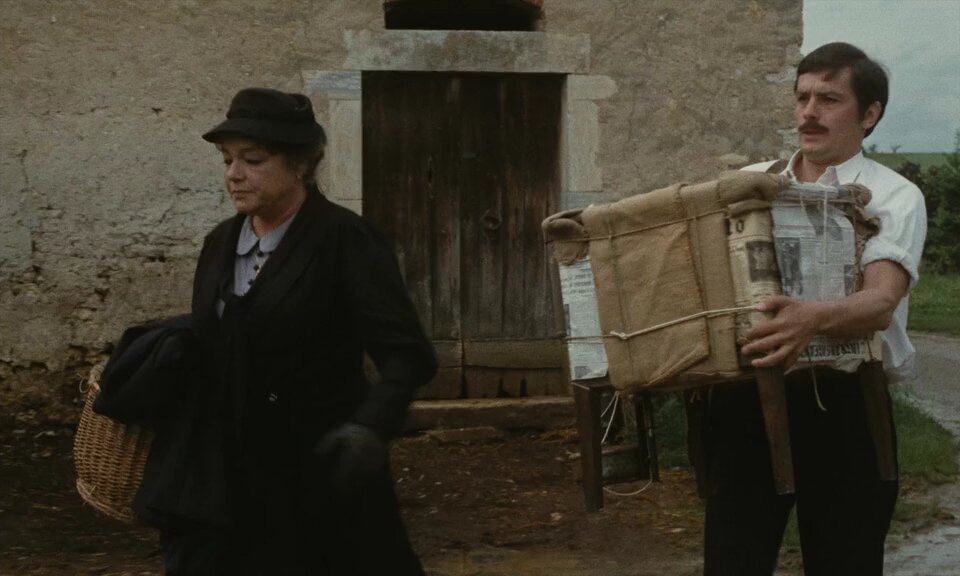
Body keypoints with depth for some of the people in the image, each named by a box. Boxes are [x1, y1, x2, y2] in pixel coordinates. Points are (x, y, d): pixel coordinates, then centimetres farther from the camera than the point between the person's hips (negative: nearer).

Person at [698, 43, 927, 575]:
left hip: (843, 403, -3)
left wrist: (813, 319, -40)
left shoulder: (893, 197, -2)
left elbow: (881, 303, -19)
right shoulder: (747, 183, 12)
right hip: (744, 398, 3)